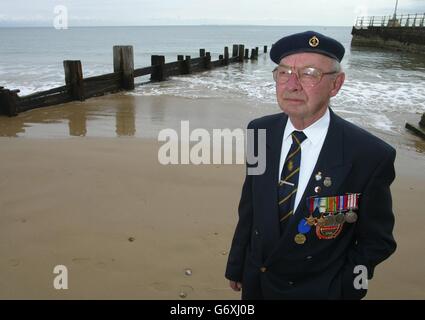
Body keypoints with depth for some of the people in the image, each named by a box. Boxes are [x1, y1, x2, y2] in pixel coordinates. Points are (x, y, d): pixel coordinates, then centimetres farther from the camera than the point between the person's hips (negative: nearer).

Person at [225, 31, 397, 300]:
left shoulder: (371, 155, -22)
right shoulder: (260, 131, -10)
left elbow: (376, 241, -9)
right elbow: (249, 206, -1)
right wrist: (237, 267, 6)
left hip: (317, 290, -3)